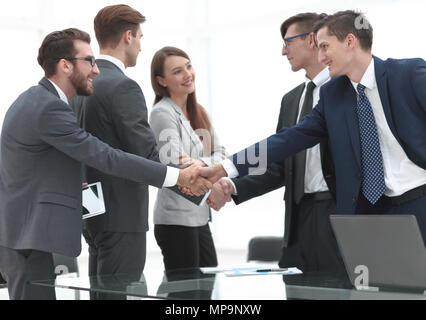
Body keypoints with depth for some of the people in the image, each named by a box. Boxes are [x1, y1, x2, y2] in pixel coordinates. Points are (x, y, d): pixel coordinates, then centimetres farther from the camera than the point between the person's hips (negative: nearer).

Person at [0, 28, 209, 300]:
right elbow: (107, 157, -21)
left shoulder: (33, 100, 15)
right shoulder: (49, 109, -18)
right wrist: (178, 176, -20)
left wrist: (73, 186, 15)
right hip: (32, 239, -11)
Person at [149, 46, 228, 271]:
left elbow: (220, 153, 5)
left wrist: (201, 163, -15)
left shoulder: (198, 112, 13)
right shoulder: (163, 113, -11)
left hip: (200, 216, 8)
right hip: (176, 219, -8)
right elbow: (173, 166, -19)